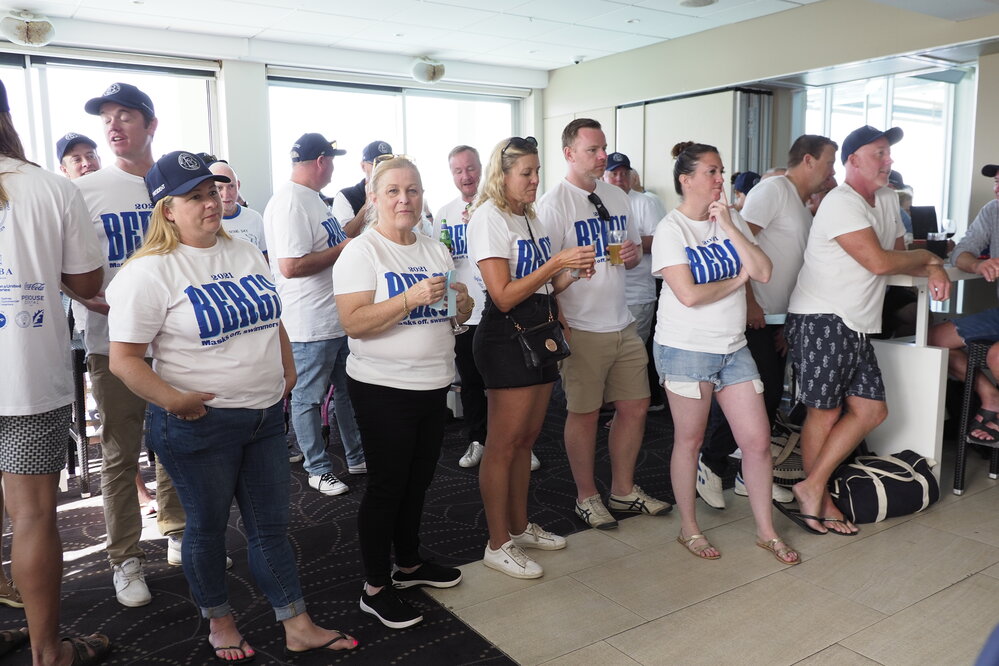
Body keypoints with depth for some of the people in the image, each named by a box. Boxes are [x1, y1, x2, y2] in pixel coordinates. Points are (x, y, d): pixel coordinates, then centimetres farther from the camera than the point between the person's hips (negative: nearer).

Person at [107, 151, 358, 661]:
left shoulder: (245, 255, 9)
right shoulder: (149, 272, -12)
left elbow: (272, 321, 20)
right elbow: (124, 358, -13)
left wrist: (287, 372, 13)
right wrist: (172, 400, -24)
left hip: (266, 414, 6)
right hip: (199, 424, -6)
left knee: (271, 524, 13)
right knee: (208, 526, 13)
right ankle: (219, 621, 36)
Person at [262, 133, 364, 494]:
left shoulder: (312, 198, 12)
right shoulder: (288, 203, -20)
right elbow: (291, 266, -28)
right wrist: (342, 249, -19)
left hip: (339, 317, 10)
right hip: (310, 325, -10)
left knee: (349, 390, 20)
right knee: (308, 399, 8)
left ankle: (357, 457, 35)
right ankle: (318, 470, 22)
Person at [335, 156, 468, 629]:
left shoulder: (435, 251, 10)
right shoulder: (362, 252, -10)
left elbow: (456, 315, 15)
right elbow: (353, 323, -21)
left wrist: (461, 303, -8)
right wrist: (410, 298, -29)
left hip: (433, 384, 7)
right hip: (383, 389, -6)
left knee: (418, 481, 18)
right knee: (386, 486, 3)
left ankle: (408, 563, 36)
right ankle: (375, 588, 18)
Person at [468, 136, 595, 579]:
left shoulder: (531, 218, 16)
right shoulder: (489, 218, -11)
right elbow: (504, 296, -18)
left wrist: (573, 271, 0)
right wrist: (556, 262, -20)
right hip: (506, 338, -8)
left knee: (526, 439, 15)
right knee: (504, 444, -2)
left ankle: (519, 526, 28)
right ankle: (498, 545, 9)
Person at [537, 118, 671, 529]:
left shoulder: (617, 197, 13)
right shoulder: (554, 203, -9)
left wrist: (634, 253, -2)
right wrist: (558, 328, -19)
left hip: (623, 324, 7)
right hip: (582, 329, -7)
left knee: (635, 406, 11)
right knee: (584, 413, 4)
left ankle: (623, 491, 29)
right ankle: (587, 497, 22)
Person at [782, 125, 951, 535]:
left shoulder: (888, 201, 17)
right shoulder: (841, 203, -13)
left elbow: (900, 255, 21)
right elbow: (880, 262, -18)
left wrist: (933, 270, 0)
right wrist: (927, 257, 0)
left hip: (856, 325, 9)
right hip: (821, 321, -9)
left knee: (871, 410, 4)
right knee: (825, 412, 0)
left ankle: (811, 489, 8)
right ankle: (818, 500, 13)